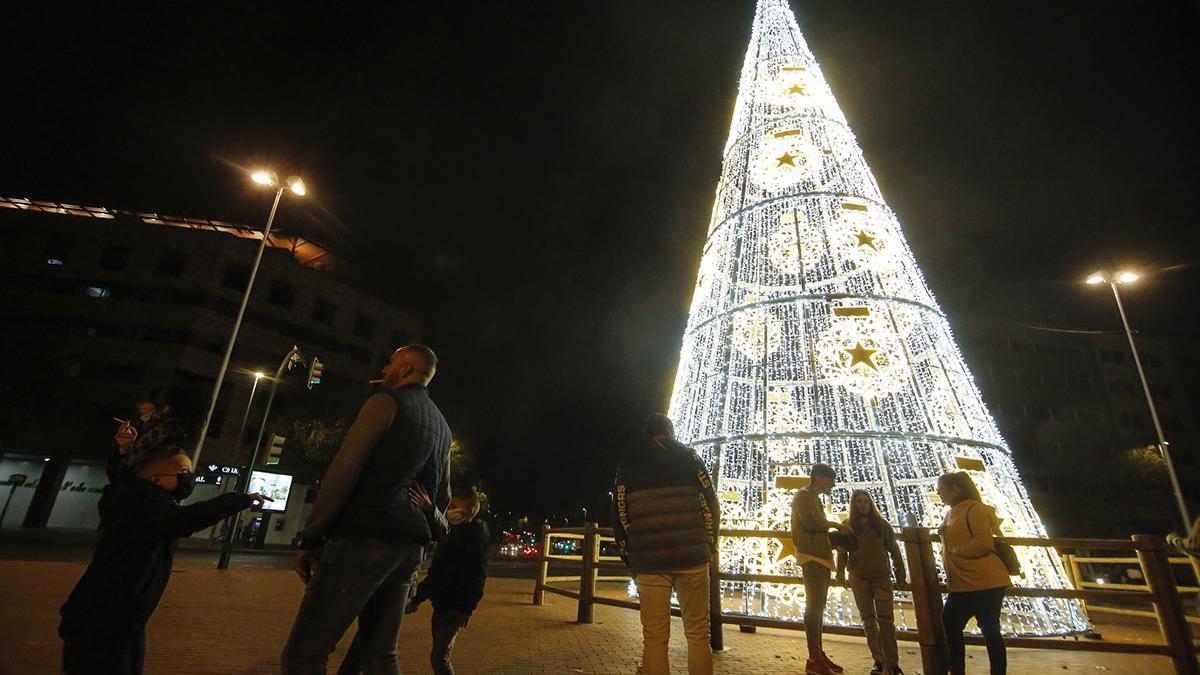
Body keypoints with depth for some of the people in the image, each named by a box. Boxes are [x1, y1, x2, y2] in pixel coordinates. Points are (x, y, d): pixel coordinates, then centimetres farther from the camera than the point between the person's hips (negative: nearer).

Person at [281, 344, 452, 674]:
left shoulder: (387, 402, -2)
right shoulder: (441, 425, 21)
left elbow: (345, 469, -11)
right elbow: (443, 497, 22)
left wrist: (311, 538, -8)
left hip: (364, 538, -8)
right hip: (410, 548, 8)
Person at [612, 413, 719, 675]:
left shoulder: (627, 462, 10)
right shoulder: (687, 456, 8)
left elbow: (619, 514, 6)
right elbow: (710, 505, 2)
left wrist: (629, 558, 12)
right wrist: (709, 546, 11)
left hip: (647, 560, 1)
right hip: (692, 556, 0)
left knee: (655, 637, 6)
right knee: (698, 634, 9)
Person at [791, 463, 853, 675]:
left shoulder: (815, 498, 22)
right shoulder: (803, 495, -8)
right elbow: (809, 521, -22)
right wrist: (835, 525, -10)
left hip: (821, 556, 10)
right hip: (811, 556, -10)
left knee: (818, 606, 12)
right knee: (814, 605, -10)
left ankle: (819, 653, 18)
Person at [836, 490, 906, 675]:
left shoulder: (882, 524, 6)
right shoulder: (848, 525, 5)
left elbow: (894, 549, 7)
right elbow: (842, 551, 4)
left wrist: (900, 574, 1)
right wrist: (841, 572, -7)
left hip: (881, 576, -1)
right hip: (859, 578, 1)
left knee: (886, 618, -5)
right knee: (868, 619, 5)